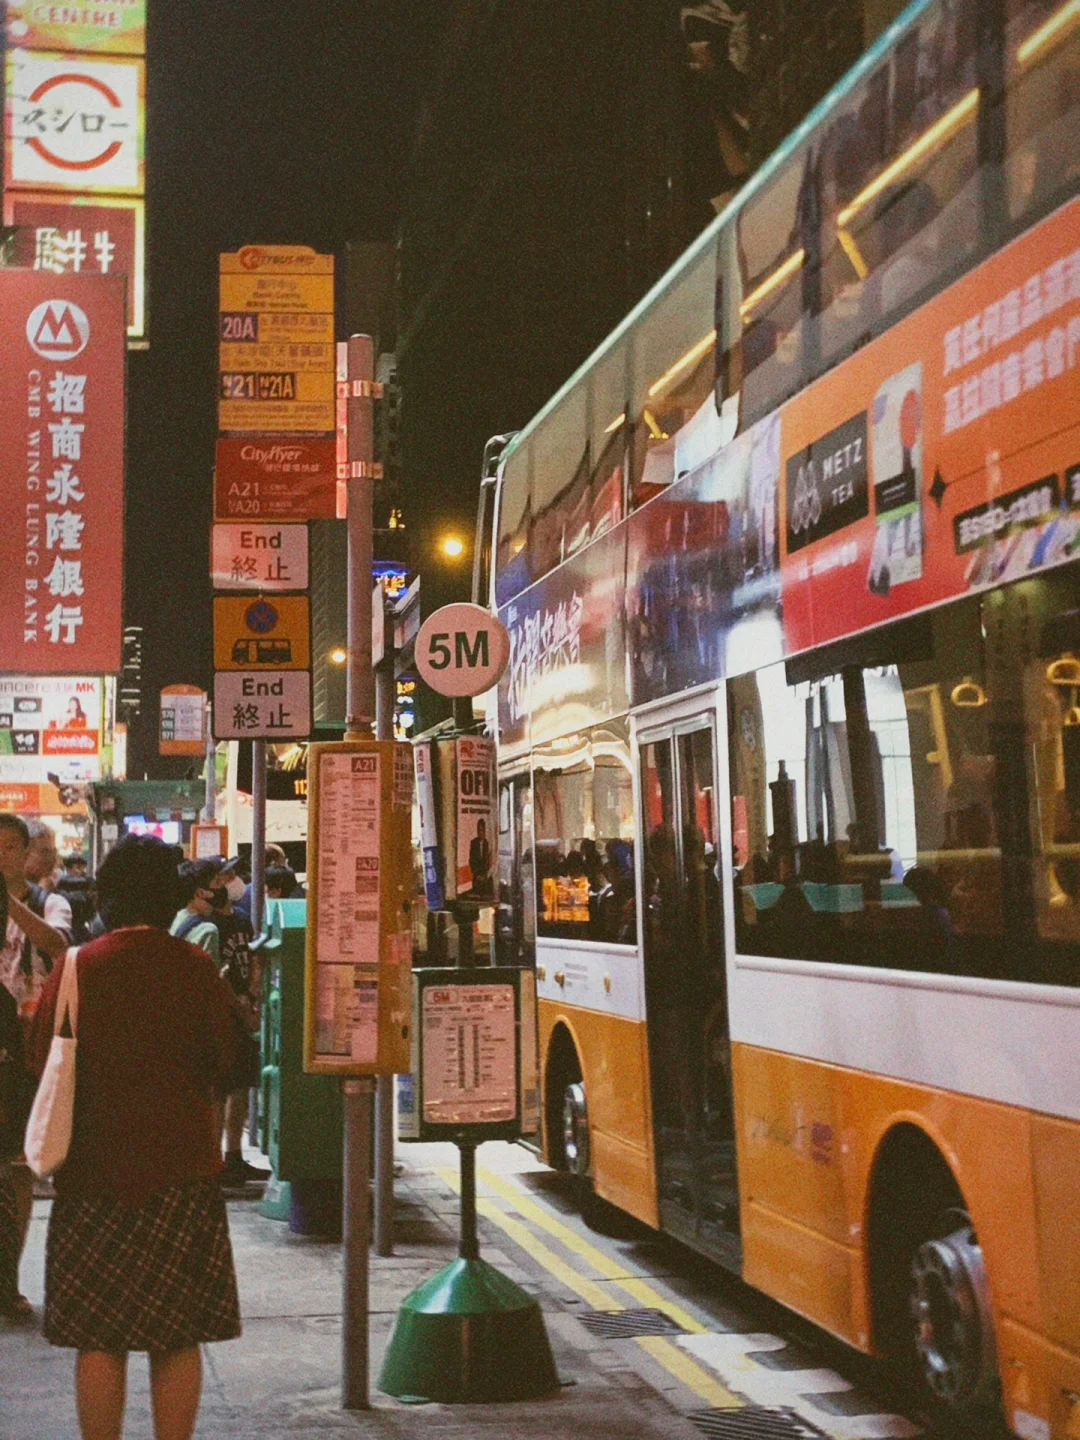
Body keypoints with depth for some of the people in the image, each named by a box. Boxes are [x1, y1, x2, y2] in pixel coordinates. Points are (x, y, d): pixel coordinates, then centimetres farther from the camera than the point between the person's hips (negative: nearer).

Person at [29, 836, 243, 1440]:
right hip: (183, 1165, 0)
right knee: (179, 1334, 8)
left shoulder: (76, 967, -5)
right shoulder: (194, 967, -5)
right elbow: (228, 1063, 3)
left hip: (95, 1168, 0)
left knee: (98, 1338, 7)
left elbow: (44, 1067, 3)